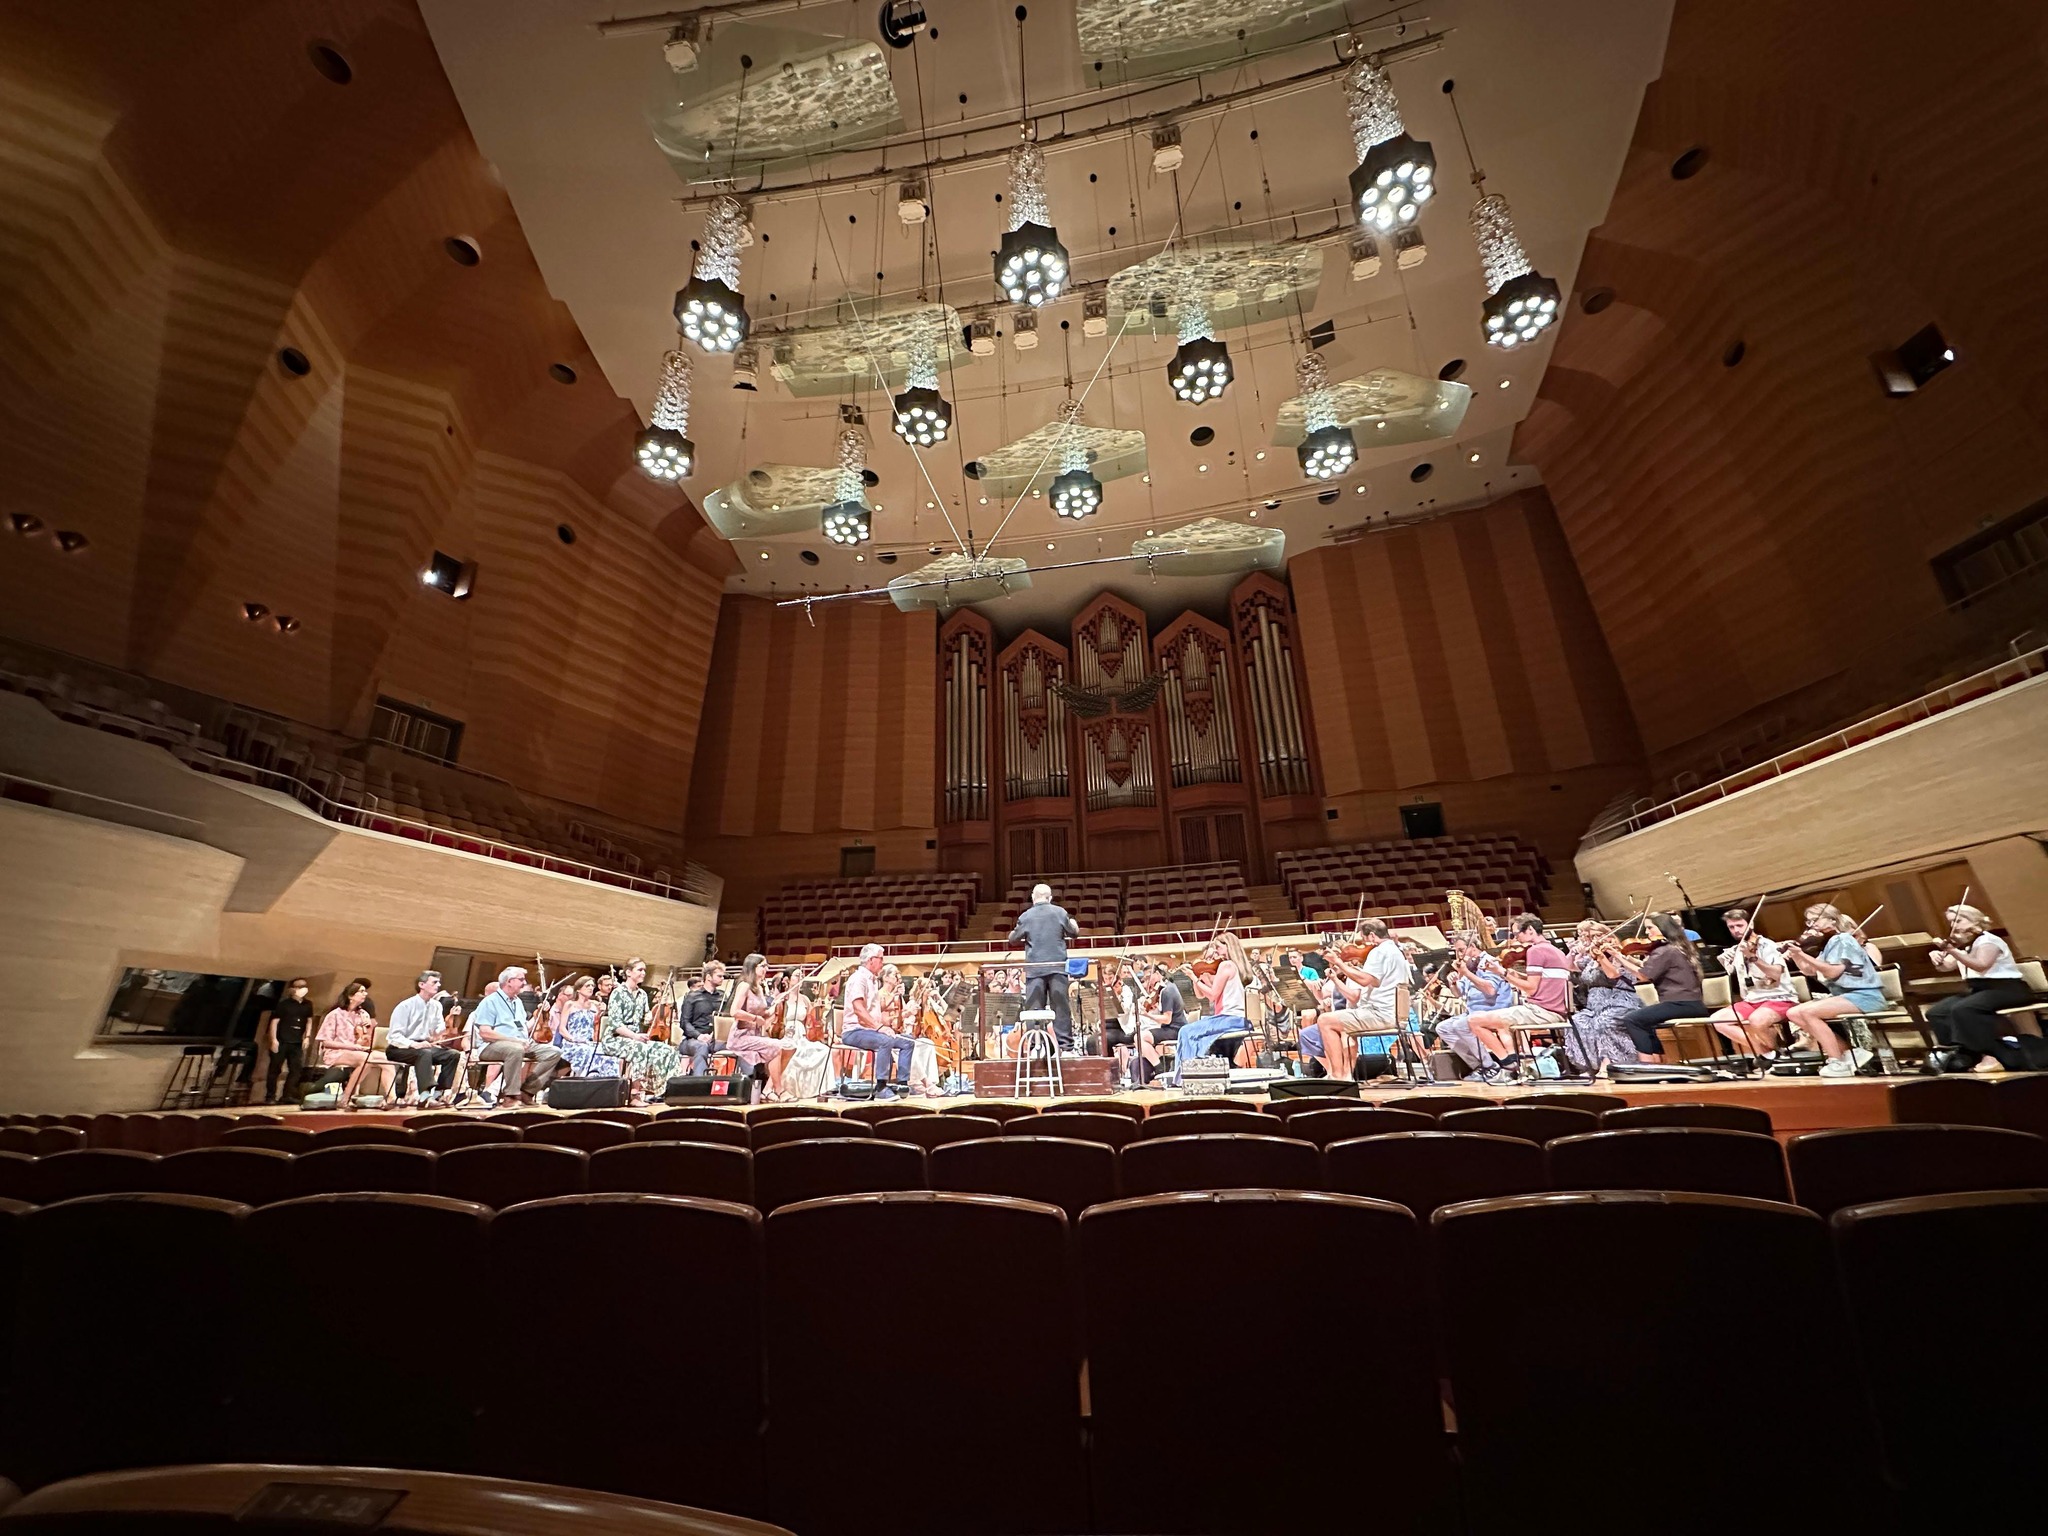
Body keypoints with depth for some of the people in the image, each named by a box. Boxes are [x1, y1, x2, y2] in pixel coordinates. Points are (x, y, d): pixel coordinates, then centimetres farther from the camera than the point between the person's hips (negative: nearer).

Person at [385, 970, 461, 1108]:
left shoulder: (436, 1006, 7)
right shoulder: (405, 1006, -11)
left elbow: (438, 1034, 6)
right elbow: (395, 1036, -16)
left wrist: (447, 1023, -17)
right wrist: (414, 1044, -31)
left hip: (423, 1045, 6)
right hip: (398, 1049, -6)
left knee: (453, 1055, -15)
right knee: (424, 1053, -36)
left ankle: (440, 1093, -13)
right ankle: (425, 1098, -42)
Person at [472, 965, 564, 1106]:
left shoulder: (518, 1002, 21)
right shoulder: (490, 1002, -4)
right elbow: (485, 1033, -16)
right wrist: (514, 1039, -21)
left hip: (522, 1045, 8)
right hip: (493, 1046, -7)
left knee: (554, 1052, -12)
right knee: (515, 1049, -41)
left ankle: (527, 1090, -11)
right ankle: (510, 1095, -27)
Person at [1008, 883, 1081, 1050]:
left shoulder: (1025, 916, 2)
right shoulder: (1060, 912, 2)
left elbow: (1013, 939, 12)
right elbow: (1074, 933, 14)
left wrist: (1014, 932, 34)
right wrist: (1074, 925, 36)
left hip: (1035, 968, 0)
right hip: (1057, 965, 1)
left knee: (1034, 1008, 3)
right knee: (1061, 1006, 5)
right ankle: (1065, 1045, 5)